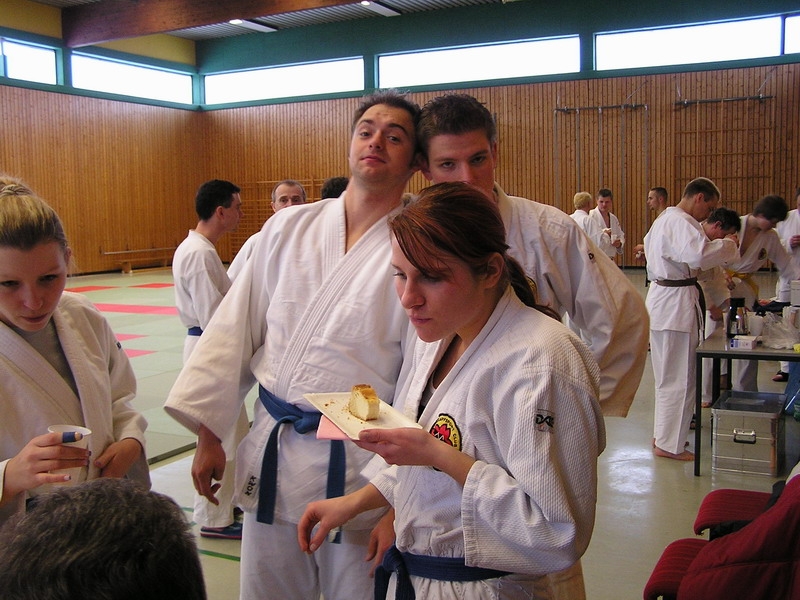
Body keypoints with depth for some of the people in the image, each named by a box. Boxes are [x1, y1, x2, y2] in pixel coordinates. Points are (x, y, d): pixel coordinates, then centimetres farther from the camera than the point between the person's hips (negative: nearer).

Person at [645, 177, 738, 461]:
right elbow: (698, 254, -34)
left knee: (669, 374, 20)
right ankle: (668, 443, 7)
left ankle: (665, 433, 31)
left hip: (661, 297, 11)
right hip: (676, 302, -11)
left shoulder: (664, 219, 17)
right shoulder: (681, 222, -17)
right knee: (679, 377, -1)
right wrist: (728, 244, -16)